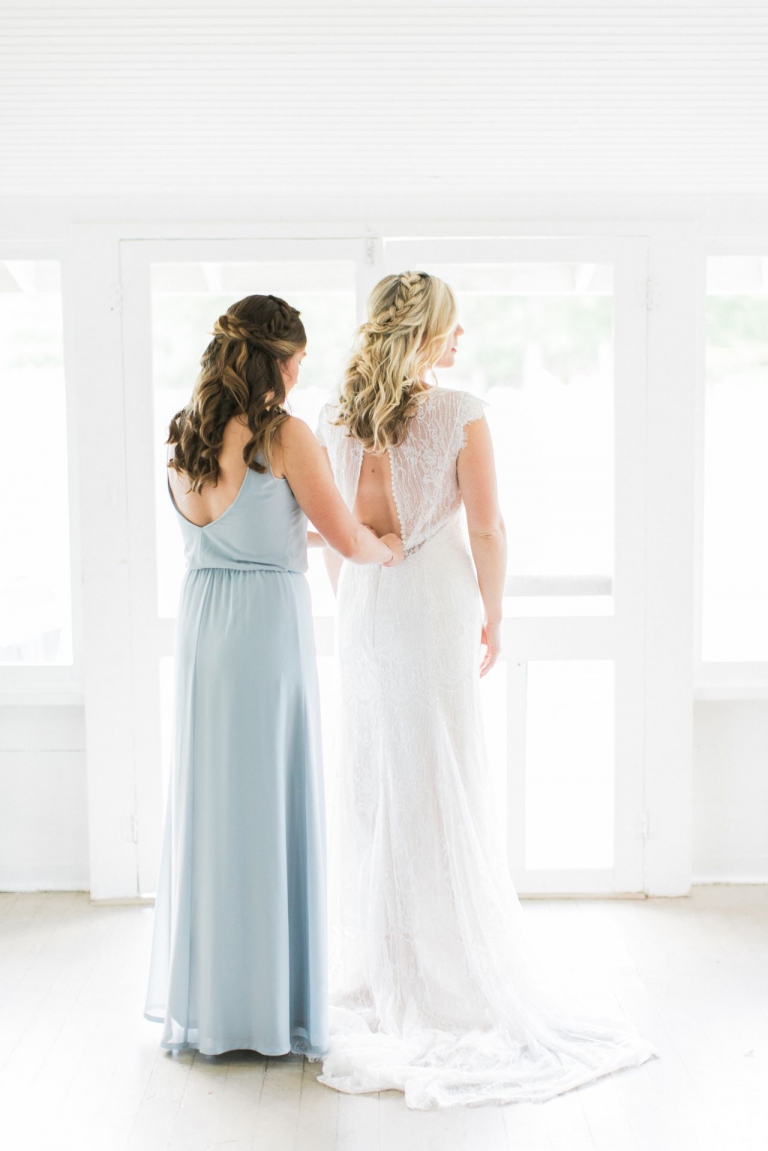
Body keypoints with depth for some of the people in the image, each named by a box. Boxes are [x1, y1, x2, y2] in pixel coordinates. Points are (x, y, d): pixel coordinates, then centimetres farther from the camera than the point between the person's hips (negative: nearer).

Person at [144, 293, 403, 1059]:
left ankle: (200, 1003, 24)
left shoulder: (183, 436, 8)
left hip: (200, 621, 6)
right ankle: (274, 1011, 12)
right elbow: (348, 539, -8)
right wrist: (391, 550, 13)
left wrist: (305, 533, 30)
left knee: (207, 803, 13)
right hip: (270, 624, -6)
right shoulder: (283, 433, -11)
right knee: (273, 808, 2)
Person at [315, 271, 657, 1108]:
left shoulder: (335, 420, 2)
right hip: (435, 607, -4)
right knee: (442, 787, 3)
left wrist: (356, 612, 15)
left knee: (370, 780, 12)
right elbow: (486, 528, -11)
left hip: (365, 610, 5)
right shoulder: (459, 415, -11)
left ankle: (371, 969, 22)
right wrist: (492, 619, 1)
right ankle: (452, 978, 12)